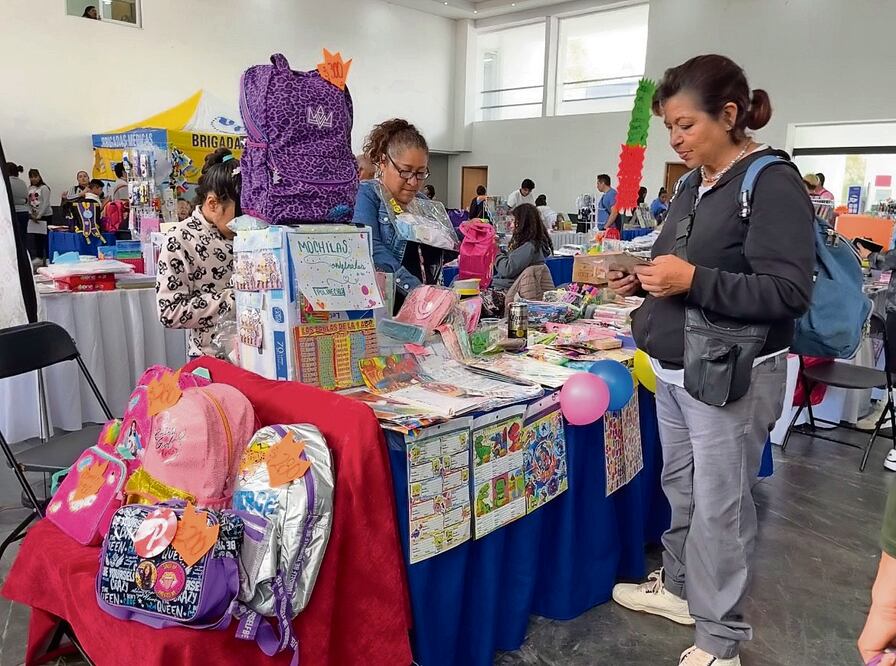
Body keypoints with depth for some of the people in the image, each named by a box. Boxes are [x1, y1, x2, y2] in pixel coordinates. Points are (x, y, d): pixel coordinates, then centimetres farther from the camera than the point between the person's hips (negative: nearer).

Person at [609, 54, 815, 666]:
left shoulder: (773, 182, -13)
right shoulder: (696, 184, 12)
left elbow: (788, 292, -21)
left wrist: (692, 281, -25)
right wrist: (642, 280, 3)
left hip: (731, 376, -8)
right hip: (675, 369, 8)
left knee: (720, 507, 3)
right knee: (682, 489, 20)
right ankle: (679, 587, 40)